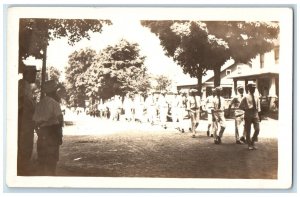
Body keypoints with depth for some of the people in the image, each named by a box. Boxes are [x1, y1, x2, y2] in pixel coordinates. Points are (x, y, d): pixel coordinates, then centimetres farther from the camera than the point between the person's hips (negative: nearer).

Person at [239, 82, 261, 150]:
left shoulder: (256, 97, 8)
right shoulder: (246, 97, -5)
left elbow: (258, 107, 17)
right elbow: (240, 106, -1)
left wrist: (258, 111, 8)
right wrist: (246, 109, -6)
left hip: (255, 115, 4)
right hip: (248, 116, -4)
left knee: (257, 130, -3)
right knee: (248, 131, 3)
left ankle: (252, 143, 16)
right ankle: (249, 145, 17)